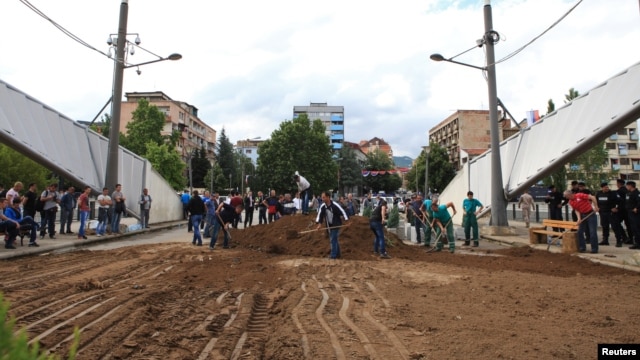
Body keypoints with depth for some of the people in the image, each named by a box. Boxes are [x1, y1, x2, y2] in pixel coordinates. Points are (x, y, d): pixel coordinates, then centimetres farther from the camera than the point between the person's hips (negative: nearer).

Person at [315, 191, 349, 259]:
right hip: (329, 225, 6)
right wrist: (319, 224, -16)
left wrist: (347, 220, -16)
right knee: (334, 239, 14)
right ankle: (337, 254, 26)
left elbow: (342, 212, -14)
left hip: (336, 225, -6)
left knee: (333, 239, -9)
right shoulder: (322, 206, -5)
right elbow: (319, 215, -4)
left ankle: (333, 255, -1)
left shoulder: (335, 205, -19)